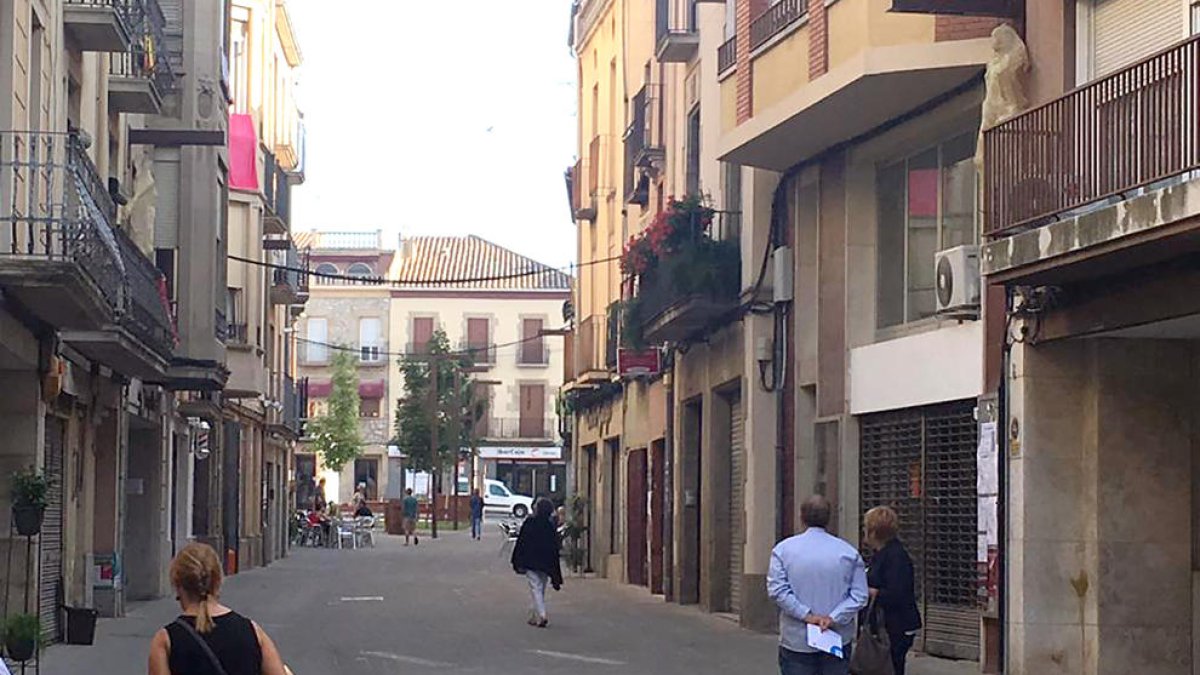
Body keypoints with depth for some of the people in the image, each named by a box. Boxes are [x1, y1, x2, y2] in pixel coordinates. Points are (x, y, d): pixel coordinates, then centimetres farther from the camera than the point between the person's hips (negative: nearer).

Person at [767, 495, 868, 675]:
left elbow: (777, 590, -11)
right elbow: (859, 596, -5)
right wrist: (834, 618, -10)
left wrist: (806, 615, -12)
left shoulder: (784, 549, -1)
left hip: (796, 641, -1)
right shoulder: (848, 552, 1)